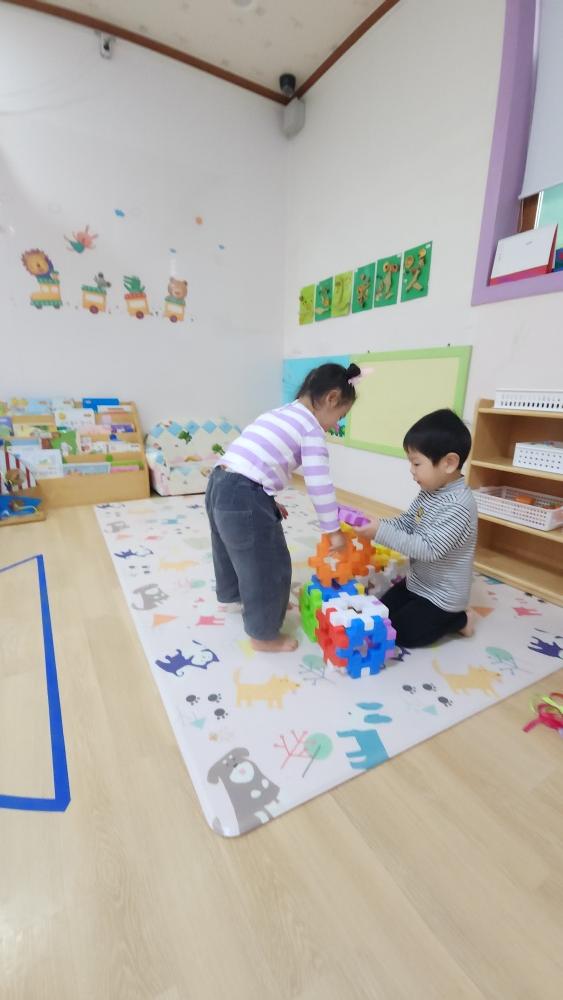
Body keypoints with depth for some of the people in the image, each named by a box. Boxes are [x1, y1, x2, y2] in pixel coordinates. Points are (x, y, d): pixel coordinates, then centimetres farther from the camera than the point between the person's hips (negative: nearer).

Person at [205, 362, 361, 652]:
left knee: (232, 550, 32)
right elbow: (319, 485, -10)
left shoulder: (278, 414, 20)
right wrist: (333, 530, 0)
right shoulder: (312, 428, -6)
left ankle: (230, 597, 57)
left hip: (220, 484, 10)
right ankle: (264, 634, 26)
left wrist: (268, 501, 26)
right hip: (244, 497, -10)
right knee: (269, 567, 8)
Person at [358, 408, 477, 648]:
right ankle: (444, 617, 23)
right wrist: (376, 523, -13)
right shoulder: (429, 492, -3)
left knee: (400, 633, -1)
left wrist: (382, 532, -35)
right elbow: (405, 523, 4)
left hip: (441, 596, -9)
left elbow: (429, 549, -34)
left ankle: (457, 619, 14)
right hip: (417, 583, 9)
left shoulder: (459, 506, -31)